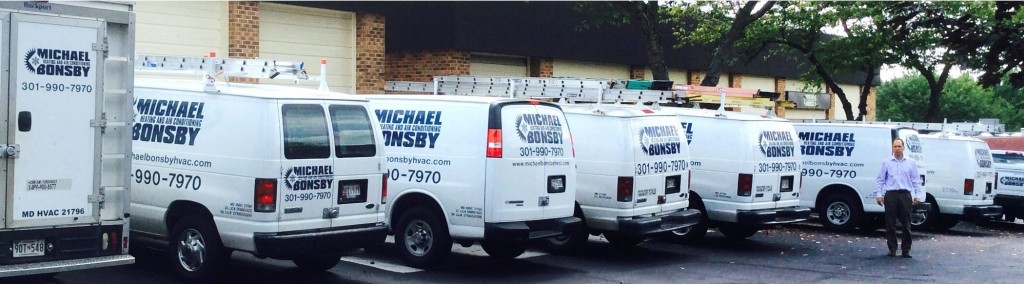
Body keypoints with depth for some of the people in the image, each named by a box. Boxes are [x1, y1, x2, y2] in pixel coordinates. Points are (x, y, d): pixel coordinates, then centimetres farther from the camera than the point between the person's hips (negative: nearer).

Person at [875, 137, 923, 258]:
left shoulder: (911, 163, 12)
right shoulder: (886, 163, 10)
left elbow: (916, 181, 11)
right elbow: (881, 180, 10)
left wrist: (918, 195, 2)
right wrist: (879, 194, 1)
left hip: (905, 195, 0)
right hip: (890, 195, 0)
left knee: (906, 224, 0)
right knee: (890, 224, 0)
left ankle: (906, 250, 6)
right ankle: (892, 249, 8)